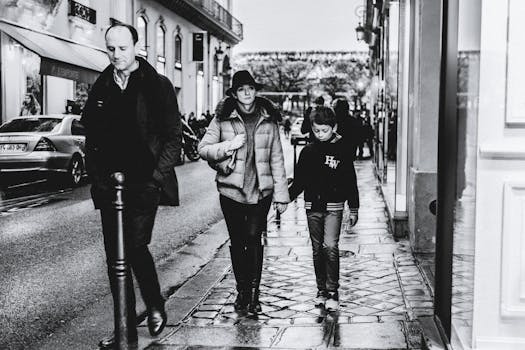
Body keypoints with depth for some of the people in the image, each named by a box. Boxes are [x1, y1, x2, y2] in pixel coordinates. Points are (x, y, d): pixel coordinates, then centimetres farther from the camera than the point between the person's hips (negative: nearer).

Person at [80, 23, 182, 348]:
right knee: (114, 256, 6)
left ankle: (156, 307, 14)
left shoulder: (157, 85, -1)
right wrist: (97, 177, 6)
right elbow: (91, 137, 15)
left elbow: (174, 136, -2)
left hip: (143, 185, -4)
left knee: (135, 247, -14)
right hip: (109, 186, 5)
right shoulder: (101, 87, 11)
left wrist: (156, 176, -10)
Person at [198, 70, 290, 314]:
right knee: (237, 241, 7)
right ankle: (242, 291, 21)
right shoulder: (222, 118, 0)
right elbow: (203, 148, 1)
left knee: (254, 237, -9)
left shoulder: (268, 119, 4)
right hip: (231, 189, 0)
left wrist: (281, 193, 5)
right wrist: (229, 146, -15)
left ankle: (253, 293, 0)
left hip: (261, 190, 0)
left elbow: (276, 158, 7)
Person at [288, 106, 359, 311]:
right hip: (312, 206, 3)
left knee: (330, 246, -14)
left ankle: (333, 292, -5)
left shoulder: (341, 150, -1)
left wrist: (354, 209, 3)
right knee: (317, 250, 9)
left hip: (333, 206, -3)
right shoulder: (308, 152, 5)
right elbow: (299, 181, 10)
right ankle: (321, 290, 20)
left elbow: (350, 181, 3)